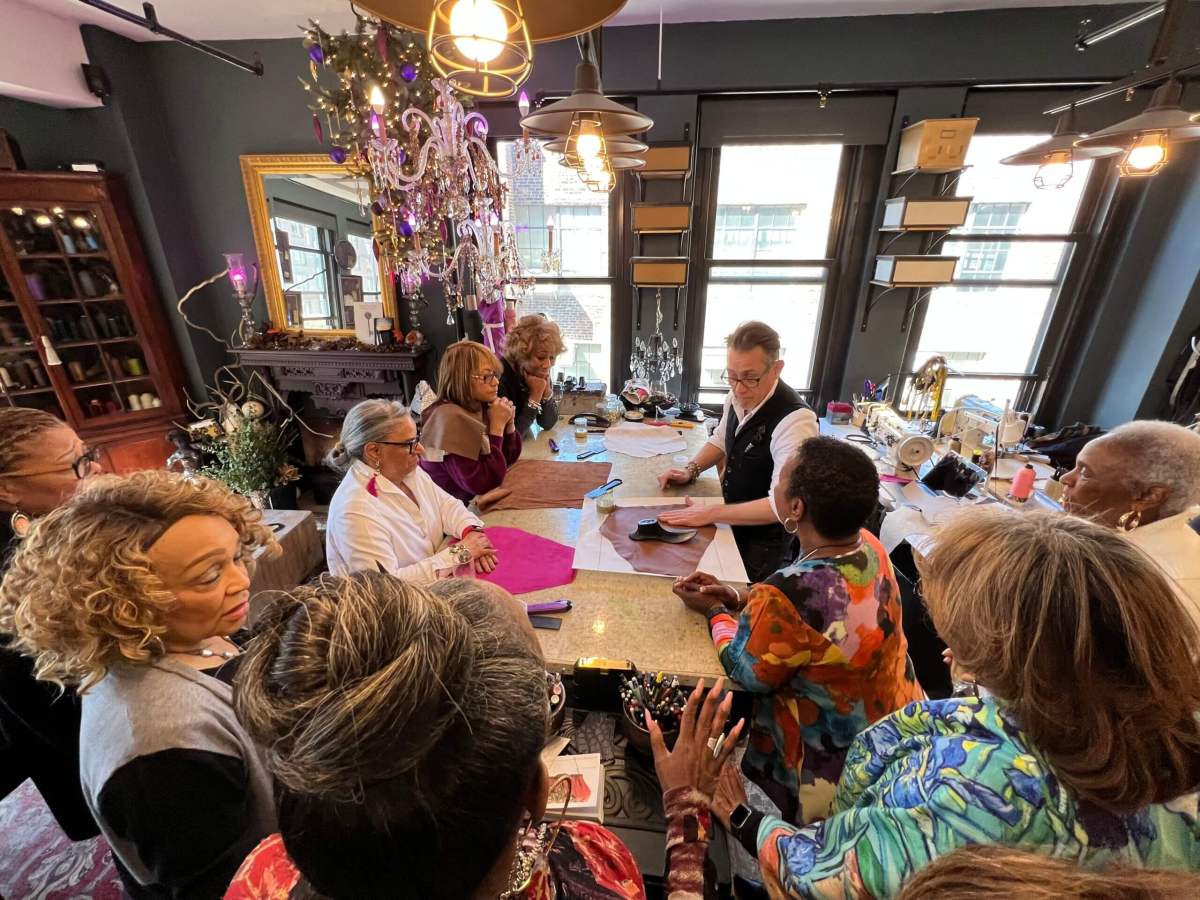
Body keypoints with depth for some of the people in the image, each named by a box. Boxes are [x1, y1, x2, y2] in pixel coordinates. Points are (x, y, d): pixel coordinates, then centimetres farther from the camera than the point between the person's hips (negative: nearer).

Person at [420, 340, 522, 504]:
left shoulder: (479, 406, -3)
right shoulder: (450, 419, -23)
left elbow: (508, 459, 7)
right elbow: (483, 485, -26)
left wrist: (509, 423, -10)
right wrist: (497, 426, -23)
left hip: (480, 500, 6)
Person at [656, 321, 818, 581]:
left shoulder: (795, 421, -30)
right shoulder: (737, 398, -7)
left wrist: (711, 513, -31)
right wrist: (691, 470, -4)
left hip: (763, 539, -6)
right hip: (733, 521, 7)